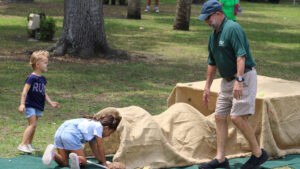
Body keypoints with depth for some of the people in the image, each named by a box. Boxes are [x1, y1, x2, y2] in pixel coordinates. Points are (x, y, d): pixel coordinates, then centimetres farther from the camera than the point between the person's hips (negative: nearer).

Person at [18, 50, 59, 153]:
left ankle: (29, 144, 20)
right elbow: (25, 91, -18)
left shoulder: (43, 79, 12)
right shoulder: (32, 78, -14)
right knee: (33, 124, -14)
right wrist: (22, 104, -25)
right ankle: (22, 144, -13)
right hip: (30, 105, -8)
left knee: (33, 125, 11)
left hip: (39, 106, 8)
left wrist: (51, 102, 19)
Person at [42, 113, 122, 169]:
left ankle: (52, 153, -15)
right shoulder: (99, 126, 9)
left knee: (64, 163, 12)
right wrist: (104, 163, 22)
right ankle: (76, 158, -30)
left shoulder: (92, 123, 34)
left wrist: (101, 160, 43)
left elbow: (93, 147, 39)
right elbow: (100, 147, 11)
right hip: (71, 134, -8)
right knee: (83, 161, 3)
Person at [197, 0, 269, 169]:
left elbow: (241, 55, -25)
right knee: (220, 116, 5)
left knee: (237, 117, -15)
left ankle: (259, 153, 0)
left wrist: (239, 80, -32)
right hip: (227, 80, 9)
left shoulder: (233, 28, -16)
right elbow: (212, 63, 21)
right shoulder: (213, 35, 13)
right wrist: (207, 87, 21)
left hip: (244, 77, -9)